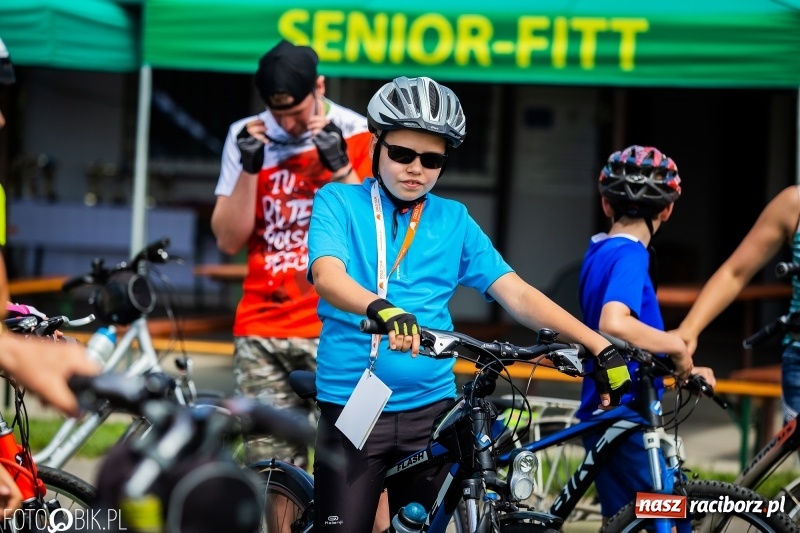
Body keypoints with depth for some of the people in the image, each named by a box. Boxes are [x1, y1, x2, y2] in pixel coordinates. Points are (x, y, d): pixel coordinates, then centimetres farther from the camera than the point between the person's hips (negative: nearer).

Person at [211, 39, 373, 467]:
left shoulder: (359, 135, 0)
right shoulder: (247, 136, 9)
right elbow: (229, 240, 4)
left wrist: (338, 164, -16)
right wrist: (249, 167, -8)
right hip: (261, 331, 3)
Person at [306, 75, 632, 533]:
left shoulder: (454, 222, 8)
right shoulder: (339, 202, 0)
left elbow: (518, 295, 2)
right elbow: (327, 275, -18)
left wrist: (602, 347, -10)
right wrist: (382, 308, -40)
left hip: (431, 409, 3)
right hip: (352, 409, -3)